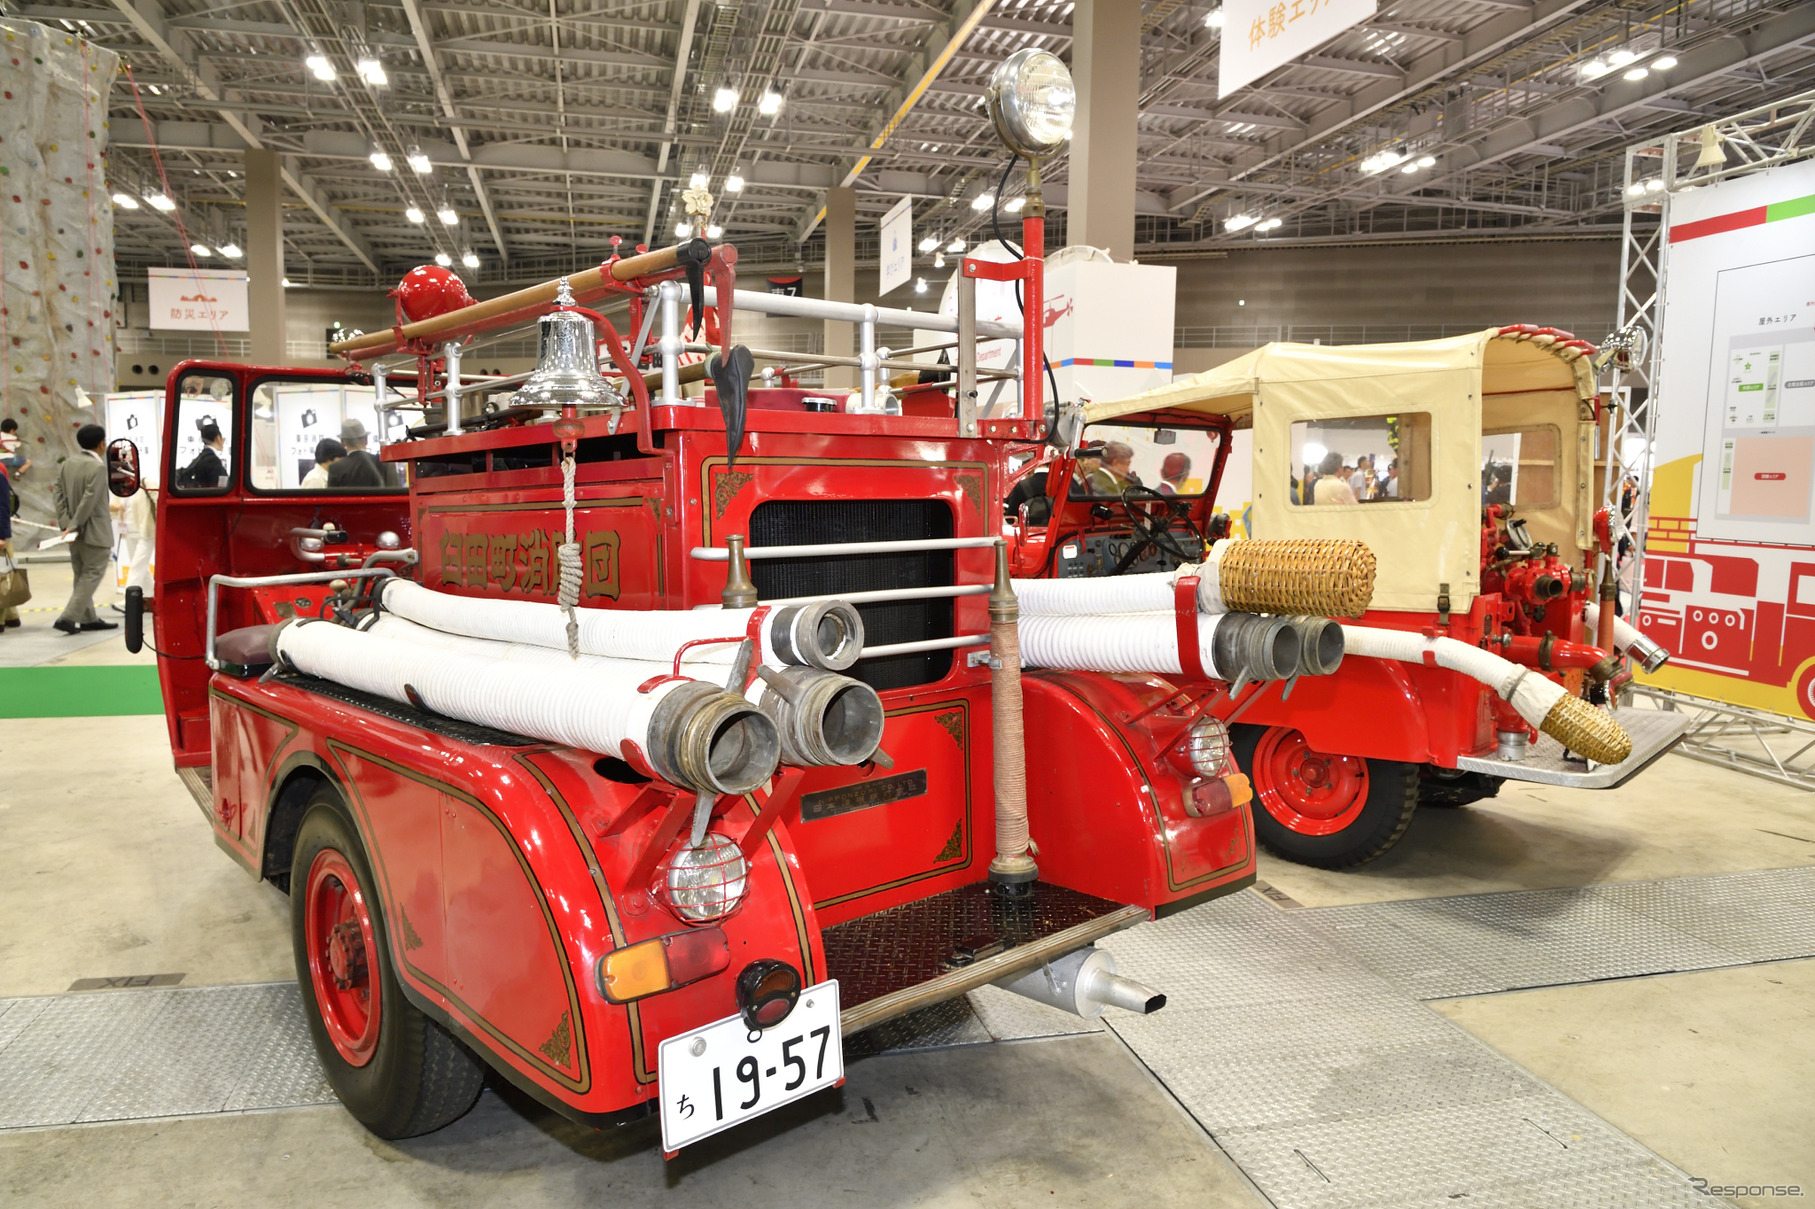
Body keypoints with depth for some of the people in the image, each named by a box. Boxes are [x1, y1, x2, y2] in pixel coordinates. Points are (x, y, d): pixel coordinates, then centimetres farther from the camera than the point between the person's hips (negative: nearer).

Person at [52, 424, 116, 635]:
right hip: (94, 532, -8)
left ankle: (88, 618, 22)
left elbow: (57, 493, 4)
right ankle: (68, 618, -9)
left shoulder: (67, 464, 7)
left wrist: (66, 522, -1)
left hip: (75, 531, 8)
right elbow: (89, 500, -22)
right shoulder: (98, 467, -17)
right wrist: (74, 526, -16)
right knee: (92, 574, -1)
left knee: (82, 575, 15)